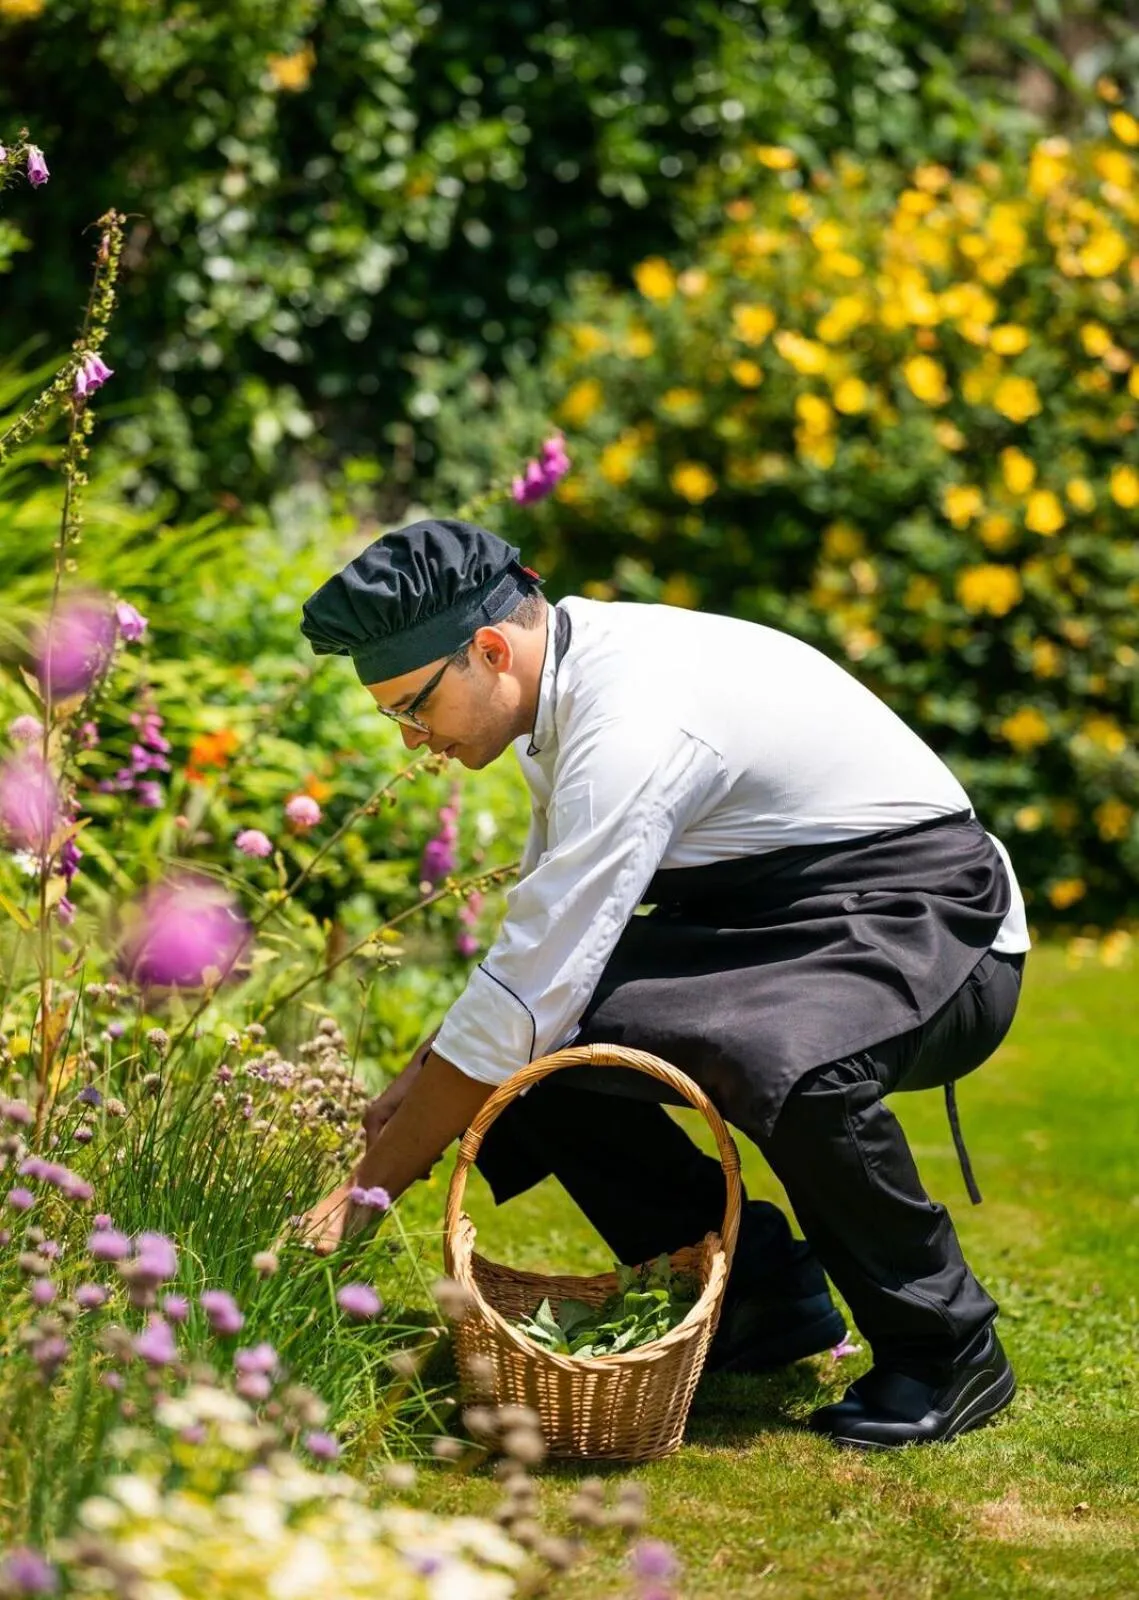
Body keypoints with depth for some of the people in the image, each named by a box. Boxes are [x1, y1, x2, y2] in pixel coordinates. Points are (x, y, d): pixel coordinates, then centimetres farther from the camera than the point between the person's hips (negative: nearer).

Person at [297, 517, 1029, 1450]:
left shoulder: (632, 729, -28)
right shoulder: (573, 675, 2)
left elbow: (526, 1003, -28)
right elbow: (545, 937, 14)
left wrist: (371, 1189, -21)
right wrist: (423, 1075, 2)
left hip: (928, 928, -9)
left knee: (782, 1063, -40)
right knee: (537, 1043, -8)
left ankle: (945, 1350, -15)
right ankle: (758, 1290, 3)